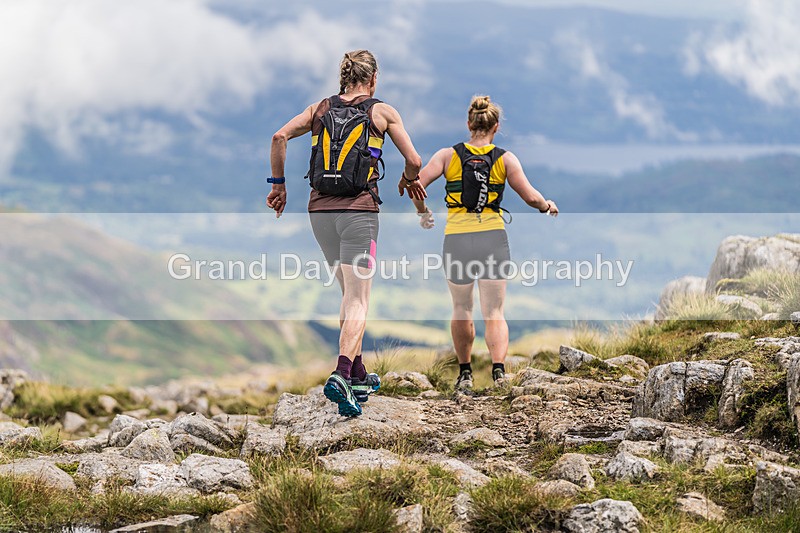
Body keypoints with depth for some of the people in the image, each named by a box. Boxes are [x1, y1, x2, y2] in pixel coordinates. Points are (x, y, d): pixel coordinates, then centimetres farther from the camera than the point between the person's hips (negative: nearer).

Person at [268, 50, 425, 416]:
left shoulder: (321, 109, 12)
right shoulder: (382, 112, 4)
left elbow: (279, 136, 0)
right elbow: (414, 162, 1)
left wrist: (278, 184, 9)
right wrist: (408, 180, 23)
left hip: (320, 211, 4)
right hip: (359, 210, -4)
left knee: (350, 294, 20)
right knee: (358, 300, -7)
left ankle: (358, 376, 25)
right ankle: (341, 375, -26)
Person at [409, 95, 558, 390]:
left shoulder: (448, 155, 3)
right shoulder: (505, 159, 3)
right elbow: (531, 197, 0)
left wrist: (422, 212, 11)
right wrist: (548, 206, 21)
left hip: (456, 239, 1)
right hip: (493, 238, -1)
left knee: (461, 309, 19)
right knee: (494, 312, 1)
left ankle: (464, 372, 27)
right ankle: (498, 366, -22)